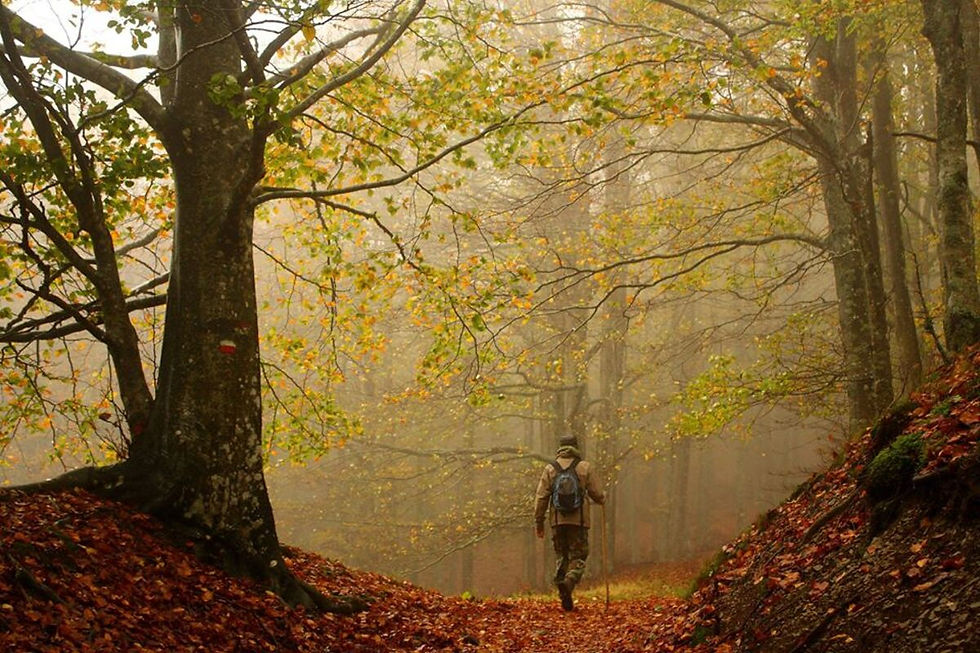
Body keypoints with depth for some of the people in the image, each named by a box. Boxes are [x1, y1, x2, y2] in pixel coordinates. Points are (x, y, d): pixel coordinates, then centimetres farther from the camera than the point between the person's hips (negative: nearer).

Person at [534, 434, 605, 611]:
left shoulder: (550, 469, 6)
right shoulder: (585, 467, 2)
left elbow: (541, 497, 3)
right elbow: (596, 493, 2)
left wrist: (538, 522, 9)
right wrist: (603, 499, 25)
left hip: (558, 520, 2)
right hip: (579, 520, -2)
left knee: (562, 557, 13)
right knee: (578, 556, 1)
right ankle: (570, 581, -26)